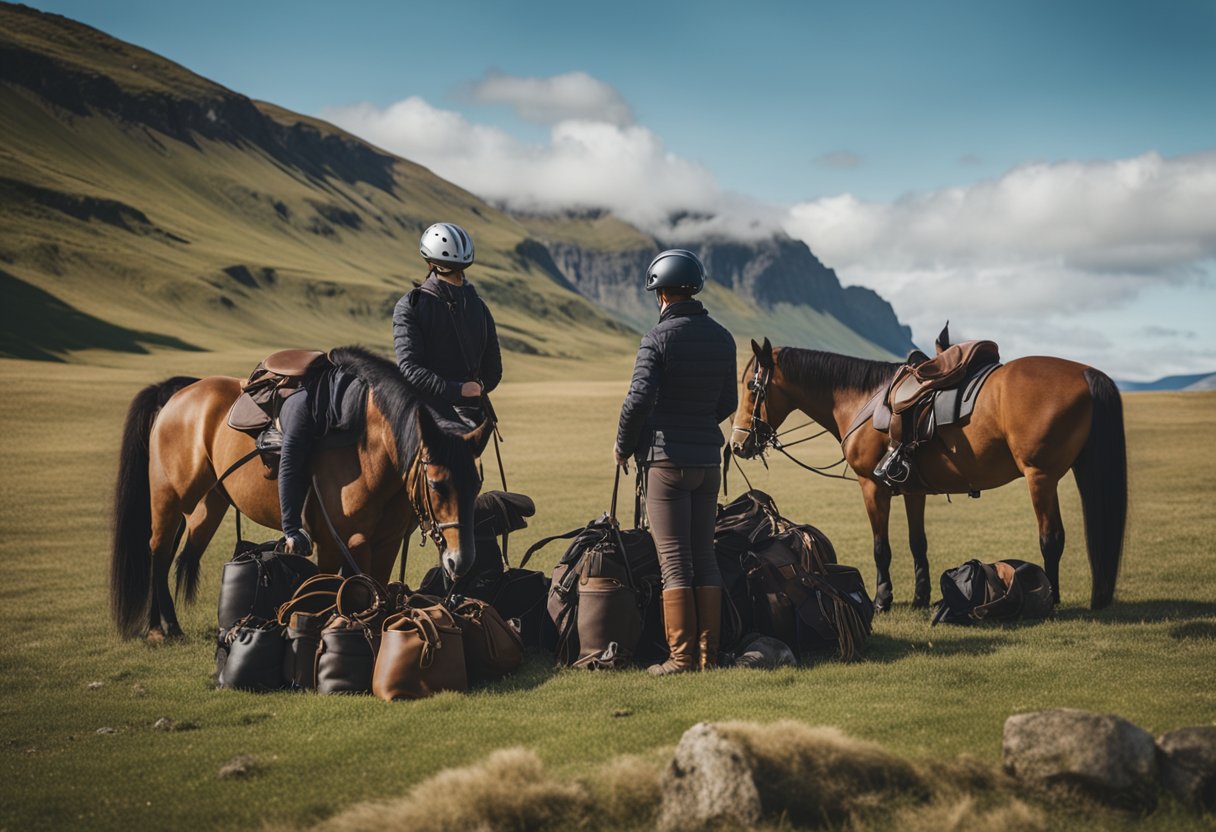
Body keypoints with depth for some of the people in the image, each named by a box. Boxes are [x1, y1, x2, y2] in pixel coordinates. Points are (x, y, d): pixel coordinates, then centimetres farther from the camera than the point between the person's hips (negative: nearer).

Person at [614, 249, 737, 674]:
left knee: (674, 561, -3)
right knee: (704, 556, 11)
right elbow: (728, 403, 13)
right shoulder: (722, 338, 6)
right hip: (708, 458, 6)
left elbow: (638, 400, -18)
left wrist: (623, 447, -3)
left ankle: (682, 656, -2)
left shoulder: (658, 337, -13)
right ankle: (708, 653, 12)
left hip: (666, 459, -6)